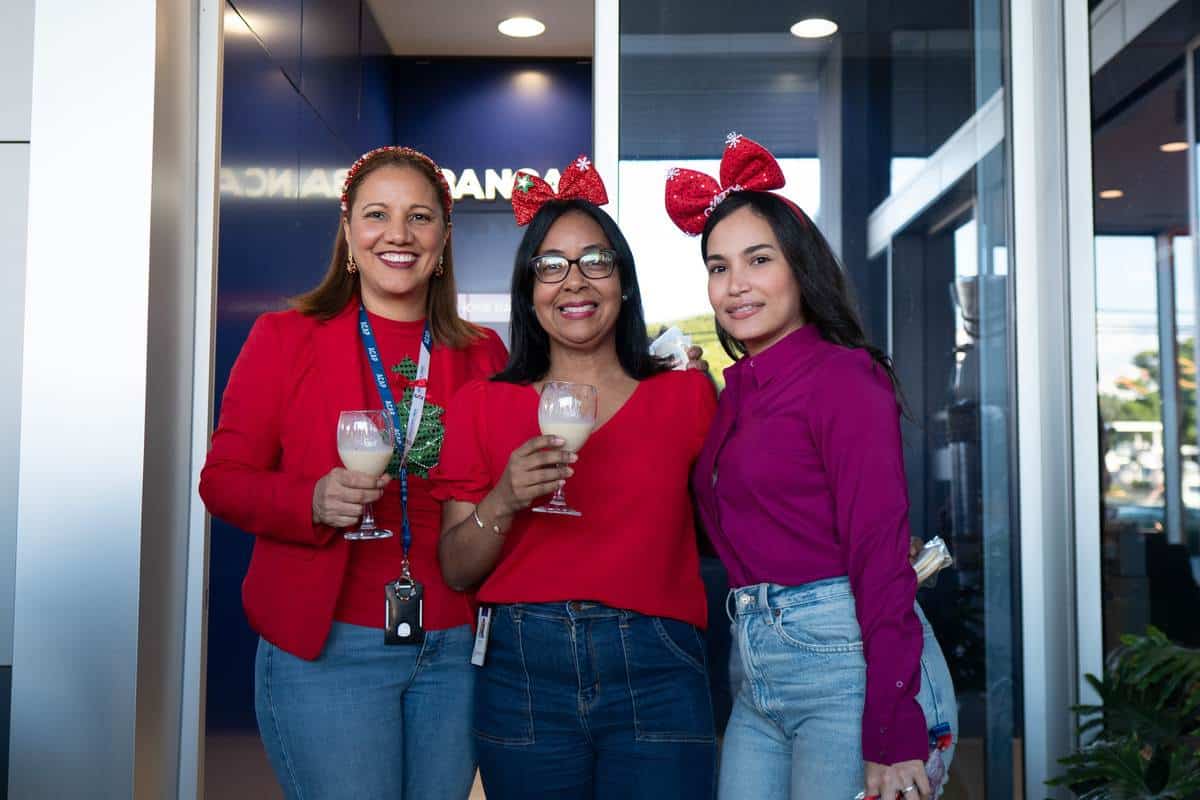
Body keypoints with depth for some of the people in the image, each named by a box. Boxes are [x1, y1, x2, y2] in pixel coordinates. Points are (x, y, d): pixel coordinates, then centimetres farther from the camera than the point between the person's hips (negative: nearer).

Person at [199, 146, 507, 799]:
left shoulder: (482, 354, 8)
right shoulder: (284, 338, 1)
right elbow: (222, 480, -2)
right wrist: (313, 502, -20)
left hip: (454, 648, 3)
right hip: (326, 647, -3)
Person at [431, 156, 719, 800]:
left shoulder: (687, 394, 4)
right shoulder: (482, 404, 5)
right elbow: (455, 570, 3)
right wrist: (504, 502, -13)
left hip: (655, 673, 0)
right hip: (523, 670, 1)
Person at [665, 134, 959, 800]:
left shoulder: (843, 375, -8)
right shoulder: (734, 391, 13)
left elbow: (881, 551, -14)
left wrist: (893, 736, -18)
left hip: (847, 666, -7)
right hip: (756, 674, 7)